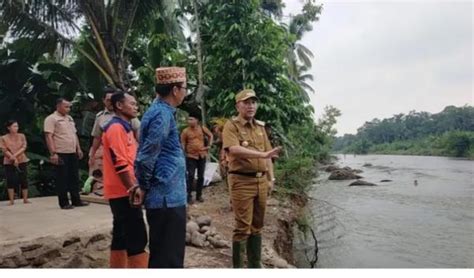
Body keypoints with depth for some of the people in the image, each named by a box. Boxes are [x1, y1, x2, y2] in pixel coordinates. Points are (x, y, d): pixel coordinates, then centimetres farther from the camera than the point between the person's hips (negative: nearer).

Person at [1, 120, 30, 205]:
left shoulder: (21, 136, 4)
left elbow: (24, 147, -4)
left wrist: (15, 155, -17)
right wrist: (13, 159, -16)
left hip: (22, 161, 1)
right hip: (9, 162, -1)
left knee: (24, 180, 1)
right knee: (10, 181, -1)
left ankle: (25, 199, 8)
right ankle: (11, 200, 6)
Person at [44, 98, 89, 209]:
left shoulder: (69, 118, 17)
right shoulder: (51, 119, -7)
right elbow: (48, 137, -14)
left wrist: (78, 149, 15)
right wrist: (53, 153, -21)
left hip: (73, 153, 7)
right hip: (61, 154, -7)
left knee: (74, 177, 10)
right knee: (62, 179, 0)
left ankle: (76, 200, 18)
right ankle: (64, 203, 7)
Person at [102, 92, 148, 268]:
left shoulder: (124, 128, 19)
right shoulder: (116, 128, -13)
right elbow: (120, 163, -21)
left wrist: (134, 186, 21)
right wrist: (133, 188, -20)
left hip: (122, 191, 10)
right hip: (123, 191, -10)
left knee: (121, 237, 13)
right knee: (137, 239, -8)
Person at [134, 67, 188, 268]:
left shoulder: (161, 111, 14)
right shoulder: (162, 115, -18)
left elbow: (149, 153, 19)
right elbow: (146, 157, -20)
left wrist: (145, 187, 19)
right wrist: (144, 187, -6)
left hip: (165, 195, 10)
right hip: (168, 196, -10)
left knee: (162, 254, 21)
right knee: (168, 258, 0)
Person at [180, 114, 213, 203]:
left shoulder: (202, 128, 1)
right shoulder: (185, 131, -6)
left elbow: (210, 135, 16)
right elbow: (183, 144, -3)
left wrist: (209, 145, 8)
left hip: (202, 155, 3)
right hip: (191, 156, -3)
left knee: (201, 176, 9)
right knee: (190, 176, -7)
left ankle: (199, 195, 20)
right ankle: (189, 196, 1)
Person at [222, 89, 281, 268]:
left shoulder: (260, 127, 15)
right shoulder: (231, 126, -7)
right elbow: (234, 149, -24)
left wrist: (271, 178, 12)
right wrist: (262, 154, -30)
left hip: (261, 181, 7)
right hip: (242, 181, -7)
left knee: (257, 225, 14)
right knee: (243, 227, -3)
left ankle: (255, 265, 27)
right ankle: (237, 266, 11)